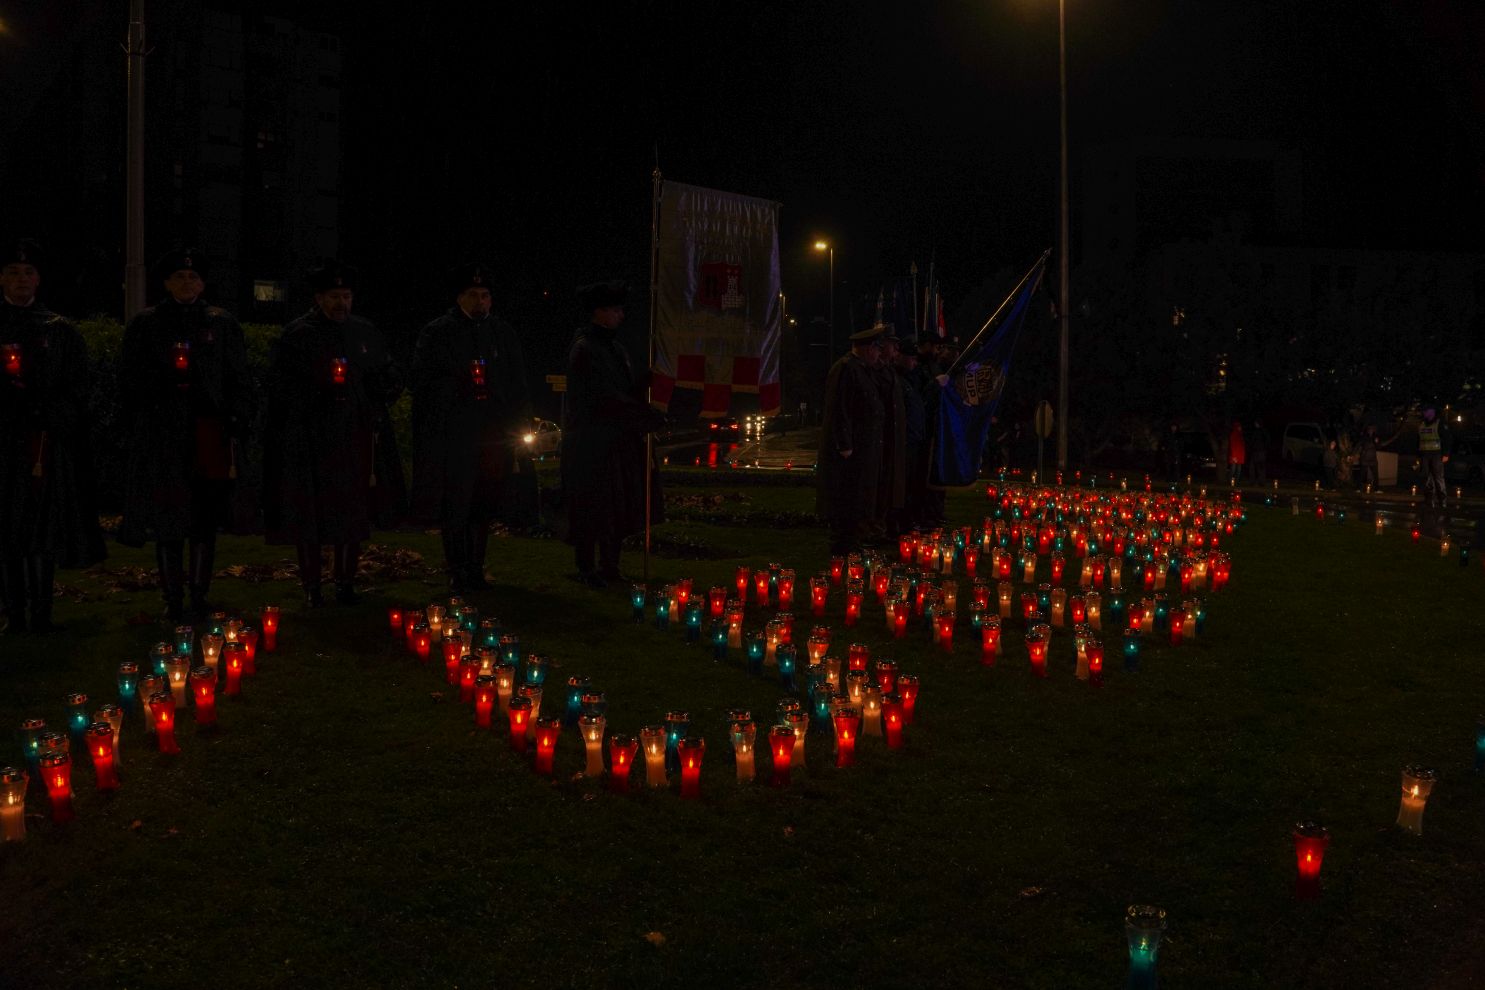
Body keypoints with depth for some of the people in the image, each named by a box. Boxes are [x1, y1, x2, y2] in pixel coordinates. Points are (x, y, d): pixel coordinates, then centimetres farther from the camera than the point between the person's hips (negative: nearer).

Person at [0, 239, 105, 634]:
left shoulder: (60, 331, 9)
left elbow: (76, 393, 5)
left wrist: (48, 419, -9)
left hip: (47, 442, -1)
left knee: (42, 527, -4)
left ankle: (39, 615, 0)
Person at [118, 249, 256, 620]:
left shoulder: (222, 324, 10)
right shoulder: (145, 325, 10)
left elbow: (240, 381, 8)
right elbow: (129, 380, 11)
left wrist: (237, 424, 0)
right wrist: (162, 382, -5)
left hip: (210, 434, 0)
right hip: (163, 436, 0)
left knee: (206, 518, 2)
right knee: (168, 519, 1)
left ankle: (199, 595, 12)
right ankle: (173, 598, 9)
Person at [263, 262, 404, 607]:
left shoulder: (366, 333, 12)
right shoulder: (296, 335, 1)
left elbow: (392, 380, 19)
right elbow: (277, 384, -3)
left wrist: (369, 402, 2)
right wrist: (316, 396, -13)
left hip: (355, 439, 3)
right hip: (309, 440, -3)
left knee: (353, 512, 5)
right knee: (307, 513, -1)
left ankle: (346, 583, 15)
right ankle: (311, 588, 7)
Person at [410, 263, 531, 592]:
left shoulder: (503, 333, 14)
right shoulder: (436, 333, 3)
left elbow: (518, 385, 16)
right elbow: (420, 380, 2)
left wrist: (521, 427, 10)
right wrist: (456, 387, -10)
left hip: (494, 433, 4)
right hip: (453, 435, -3)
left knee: (485, 504, 8)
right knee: (454, 503, -5)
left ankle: (475, 567, 19)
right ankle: (457, 570, 4)